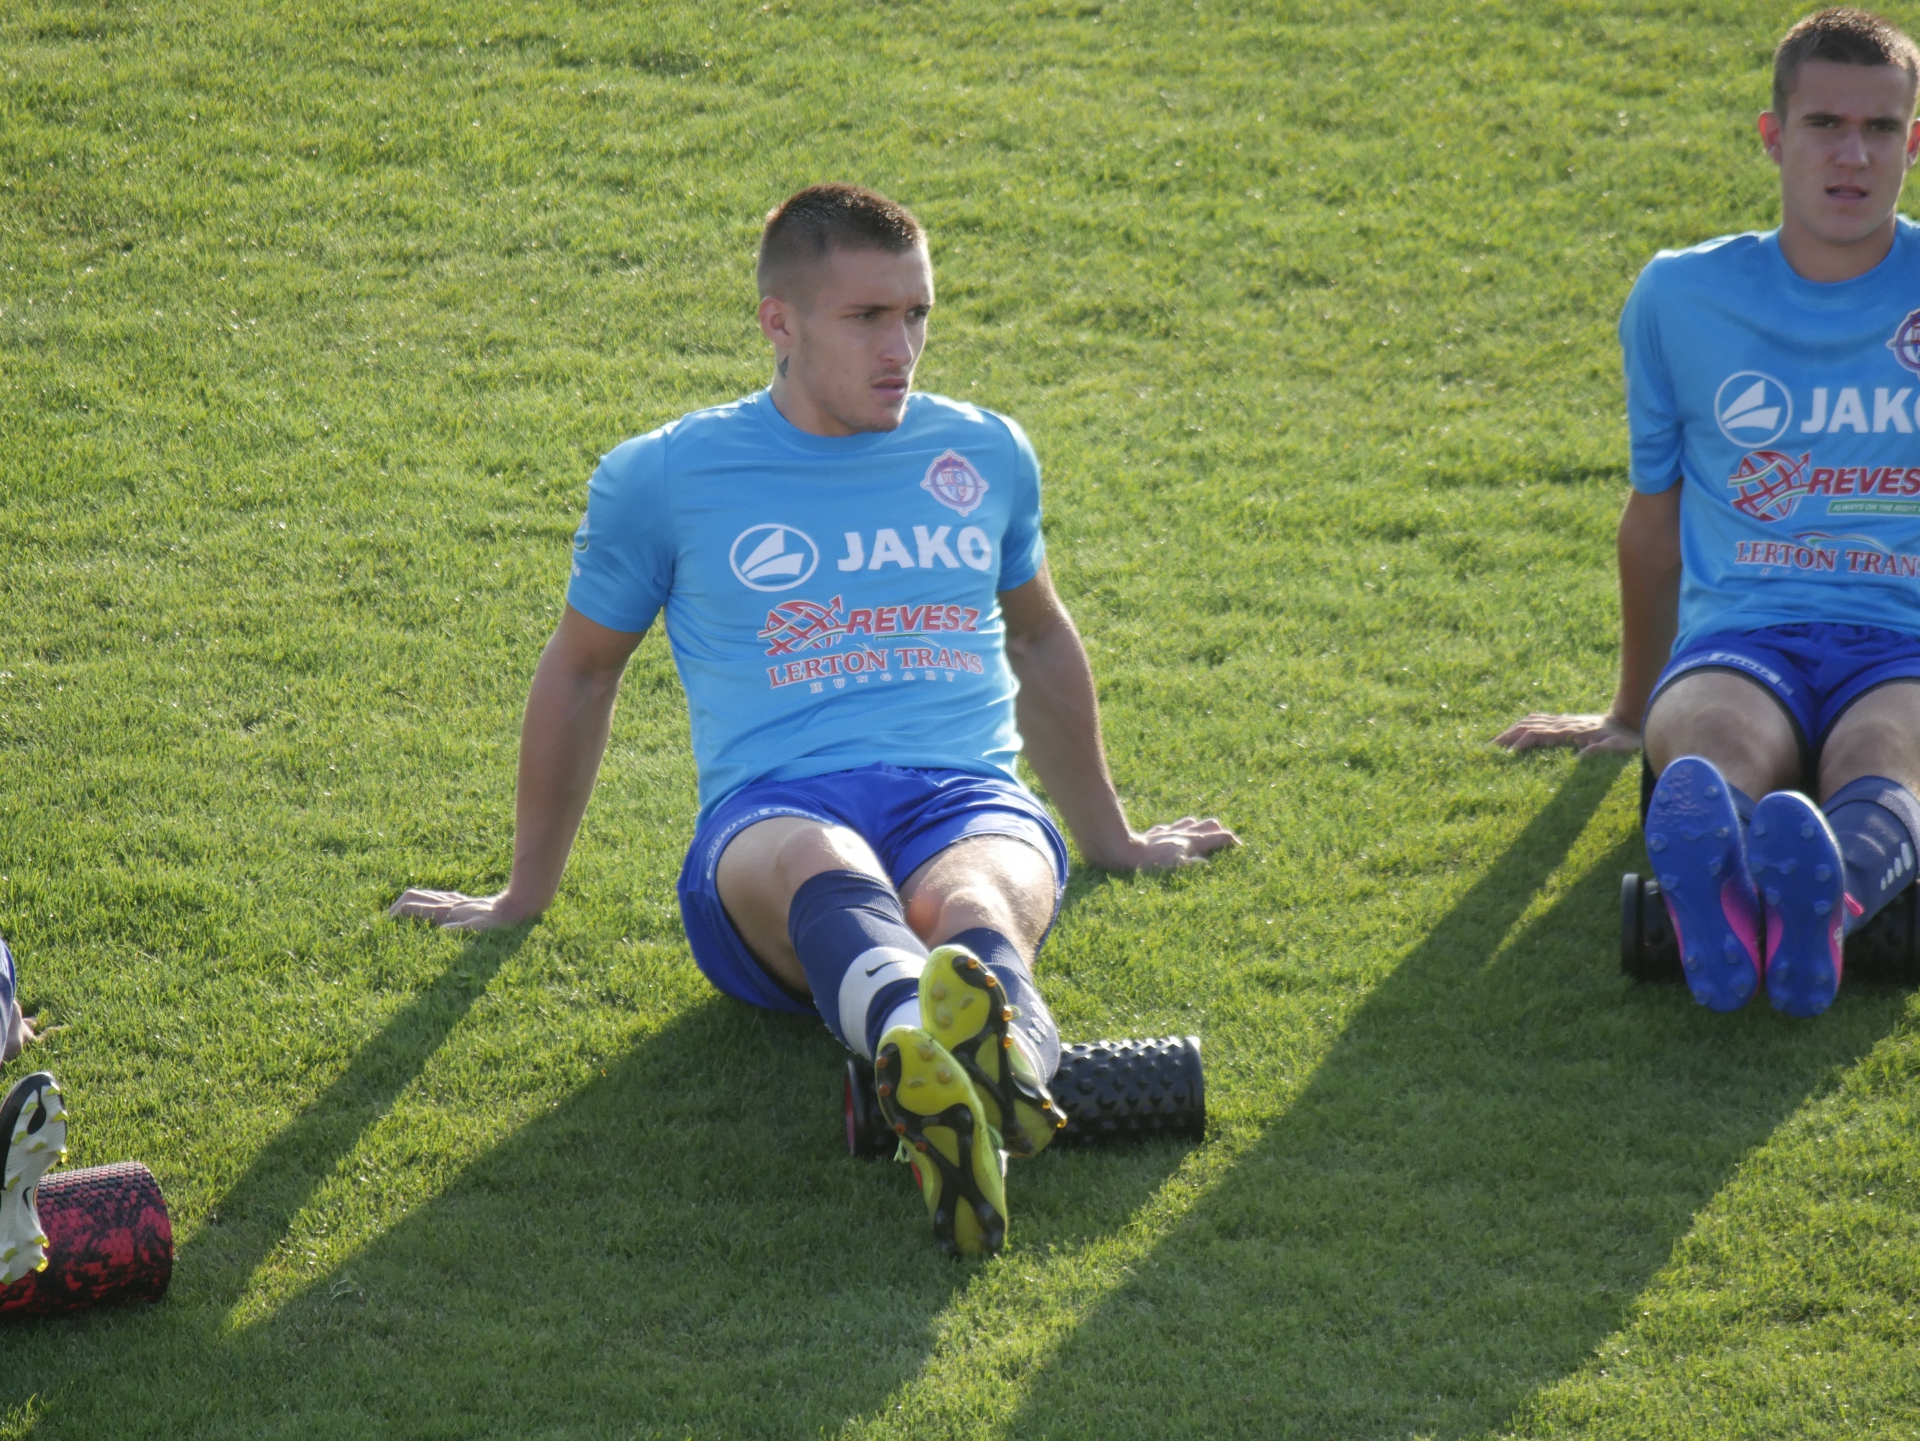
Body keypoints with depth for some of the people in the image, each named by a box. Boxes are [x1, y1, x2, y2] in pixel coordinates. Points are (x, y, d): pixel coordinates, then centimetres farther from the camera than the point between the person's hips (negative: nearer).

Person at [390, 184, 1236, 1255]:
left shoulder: (987, 454, 21)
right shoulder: (662, 476, 12)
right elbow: (583, 670, 25)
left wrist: (1109, 836, 45)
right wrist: (528, 891, 32)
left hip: (969, 799, 2)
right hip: (774, 807, -2)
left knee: (973, 901, -38)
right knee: (820, 873, -42)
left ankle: (1005, 1045, -74)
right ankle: (926, 1041, -76)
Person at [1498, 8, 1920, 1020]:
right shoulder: (1683, 297, 12)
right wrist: (1630, 714, 33)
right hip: (1737, 640, 0)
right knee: (1715, 749, -39)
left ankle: (1823, 907, -73)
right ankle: (1715, 899, -73)